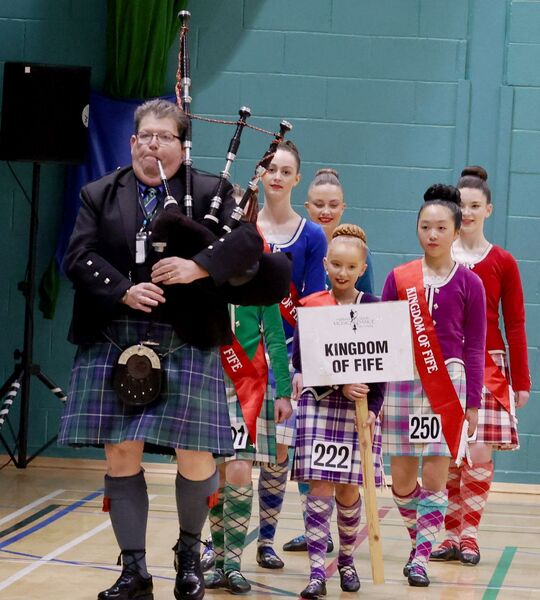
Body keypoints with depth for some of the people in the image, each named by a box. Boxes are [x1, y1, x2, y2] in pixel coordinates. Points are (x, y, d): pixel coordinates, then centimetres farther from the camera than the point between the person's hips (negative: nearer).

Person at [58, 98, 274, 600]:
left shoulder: (210, 192, 6)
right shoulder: (99, 195, 11)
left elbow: (248, 241, -7)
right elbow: (79, 257, 0)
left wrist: (199, 266, -22)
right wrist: (124, 291, -17)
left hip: (185, 346, -2)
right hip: (114, 345, 2)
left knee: (195, 456, -3)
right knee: (120, 454, 1)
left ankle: (189, 553, 23)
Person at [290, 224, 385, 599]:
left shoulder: (374, 308, 1)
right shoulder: (310, 307, 0)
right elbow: (301, 364, -3)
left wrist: (373, 408, -10)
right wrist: (340, 386, -16)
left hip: (359, 407, 1)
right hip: (318, 405, -1)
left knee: (348, 491, 6)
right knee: (320, 489, -7)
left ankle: (347, 560, 27)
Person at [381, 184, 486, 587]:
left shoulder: (469, 283, 0)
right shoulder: (399, 278, 4)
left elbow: (474, 349, 2)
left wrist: (473, 403, -1)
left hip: (448, 384, -2)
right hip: (403, 383, 2)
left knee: (435, 477, -3)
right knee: (402, 481, 4)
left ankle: (421, 557, 6)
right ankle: (421, 536, 29)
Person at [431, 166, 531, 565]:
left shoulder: (503, 263, 2)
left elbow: (515, 324, 4)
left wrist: (521, 381, 2)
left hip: (488, 368, -1)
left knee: (479, 455, -5)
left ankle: (470, 536, 7)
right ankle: (450, 536, 10)